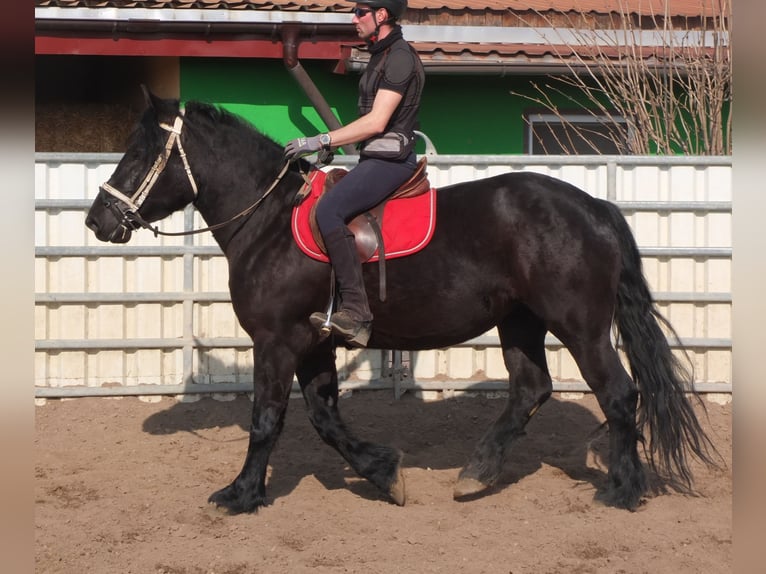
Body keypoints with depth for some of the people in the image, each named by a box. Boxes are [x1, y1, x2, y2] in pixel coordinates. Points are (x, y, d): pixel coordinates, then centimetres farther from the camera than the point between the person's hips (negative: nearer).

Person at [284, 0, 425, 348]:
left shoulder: (400, 57, -13)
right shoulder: (381, 55, 19)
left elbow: (376, 122, -20)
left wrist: (321, 141, -18)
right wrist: (329, 146, 19)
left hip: (389, 159, -11)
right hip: (375, 159, 11)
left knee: (328, 210, -26)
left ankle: (356, 311, -29)